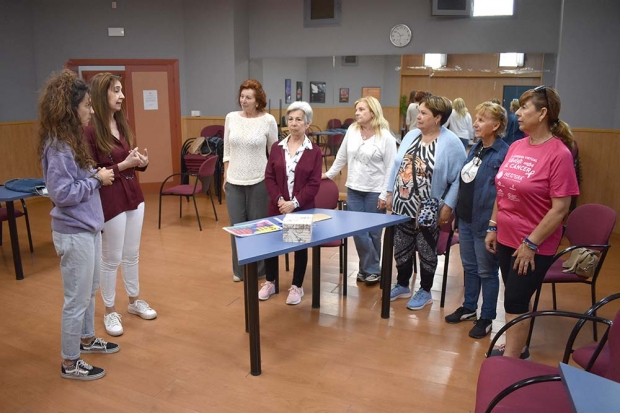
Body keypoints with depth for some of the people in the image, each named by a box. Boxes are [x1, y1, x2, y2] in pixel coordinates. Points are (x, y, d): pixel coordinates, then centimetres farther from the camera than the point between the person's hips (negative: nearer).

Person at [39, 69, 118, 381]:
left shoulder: (70, 140, 8)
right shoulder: (58, 147, -21)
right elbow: (63, 194, -24)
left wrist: (97, 174, 3)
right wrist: (97, 179, -16)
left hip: (88, 228, 10)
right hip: (74, 233, -10)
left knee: (89, 291, 23)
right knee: (77, 299, 3)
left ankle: (86, 339, 43)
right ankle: (69, 363, 20)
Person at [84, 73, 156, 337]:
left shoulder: (122, 123, 6)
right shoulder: (90, 130, -17)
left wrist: (141, 161, -6)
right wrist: (122, 165, -23)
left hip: (134, 196, 7)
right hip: (110, 201, -7)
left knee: (132, 255, 19)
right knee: (111, 259, 8)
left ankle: (135, 301, 35)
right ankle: (110, 312, 24)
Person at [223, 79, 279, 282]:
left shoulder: (268, 120, -7)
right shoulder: (231, 118, 2)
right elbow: (227, 151, 9)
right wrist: (225, 176, 8)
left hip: (258, 181, -3)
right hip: (234, 181, 3)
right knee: (237, 225, 9)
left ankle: (259, 269, 23)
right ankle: (239, 269, 24)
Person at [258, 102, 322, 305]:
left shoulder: (314, 151, -5)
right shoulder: (276, 147, 4)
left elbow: (314, 184, -9)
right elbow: (269, 177, 1)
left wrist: (295, 203, -18)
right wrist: (279, 199, -13)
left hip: (303, 209, -2)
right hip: (277, 207, 3)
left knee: (300, 246, 8)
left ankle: (296, 287, 25)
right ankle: (270, 282, 30)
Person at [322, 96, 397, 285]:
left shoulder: (386, 137, -9)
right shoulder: (352, 130, 4)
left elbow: (390, 168, -9)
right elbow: (342, 156, 15)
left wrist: (385, 195, -11)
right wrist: (329, 174, 18)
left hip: (375, 192, -4)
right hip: (353, 189, 4)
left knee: (373, 231, 5)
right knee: (358, 231, 3)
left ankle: (370, 268, 21)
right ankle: (370, 268, 17)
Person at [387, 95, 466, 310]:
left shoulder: (451, 143, -11)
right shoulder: (411, 135, 7)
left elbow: (459, 178, -12)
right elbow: (397, 165, 12)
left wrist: (448, 205, -15)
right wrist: (390, 192, 10)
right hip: (402, 206, 6)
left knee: (426, 251, 9)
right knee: (401, 248, 15)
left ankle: (425, 292, 26)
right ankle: (402, 285, 34)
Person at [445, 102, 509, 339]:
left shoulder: (503, 154, -19)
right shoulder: (475, 148, 9)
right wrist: (458, 211, 16)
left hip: (485, 222, -8)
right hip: (466, 218, 8)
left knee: (486, 271, 7)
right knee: (469, 266, 20)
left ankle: (487, 318, 23)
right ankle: (469, 307, 37)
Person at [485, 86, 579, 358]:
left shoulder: (559, 153, -17)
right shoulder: (516, 147, 4)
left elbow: (560, 209, -18)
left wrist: (531, 244, -17)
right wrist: (493, 227, 9)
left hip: (534, 245, -6)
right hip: (506, 239, 6)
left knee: (515, 301, 2)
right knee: (516, 298, 18)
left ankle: (510, 361, 18)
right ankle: (517, 348, 37)